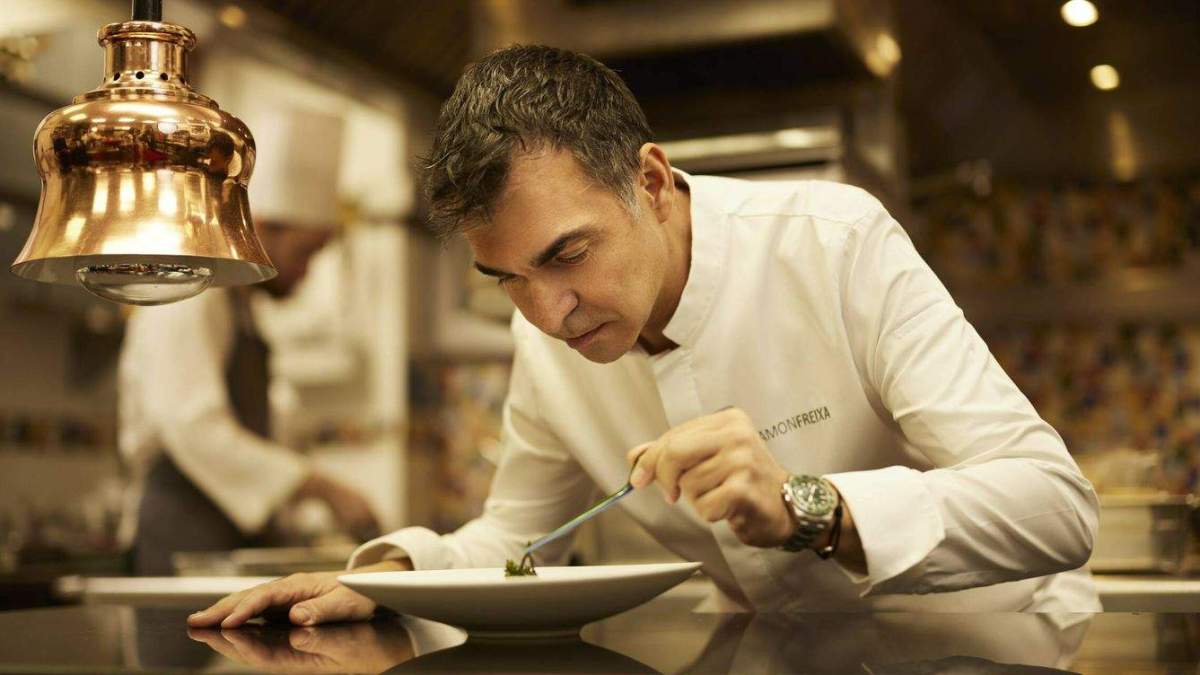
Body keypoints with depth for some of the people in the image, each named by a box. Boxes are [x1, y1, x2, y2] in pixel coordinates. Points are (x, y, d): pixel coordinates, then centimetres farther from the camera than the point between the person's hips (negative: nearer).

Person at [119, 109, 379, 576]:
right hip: (182, 539, -9)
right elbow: (194, 429, -23)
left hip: (233, 537, 9)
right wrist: (325, 490, -23)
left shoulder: (239, 309, 18)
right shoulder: (189, 299, -11)